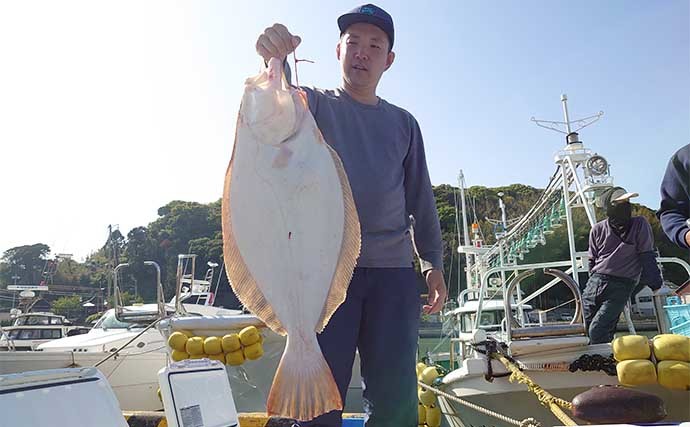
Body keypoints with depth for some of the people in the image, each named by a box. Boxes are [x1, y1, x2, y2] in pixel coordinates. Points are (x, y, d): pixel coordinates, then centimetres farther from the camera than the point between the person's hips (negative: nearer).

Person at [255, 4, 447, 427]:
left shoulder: (403, 123, 18)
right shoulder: (315, 105, 10)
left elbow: (421, 197, 17)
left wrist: (433, 262, 8)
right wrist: (276, 59, -35)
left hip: (393, 270, 3)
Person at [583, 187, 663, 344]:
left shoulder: (640, 225, -2)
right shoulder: (598, 229, 5)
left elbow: (646, 257, -1)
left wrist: (655, 283, -4)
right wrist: (594, 282, 15)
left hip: (621, 286, -4)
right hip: (595, 282, 4)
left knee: (598, 331, -18)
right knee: (587, 329, 7)